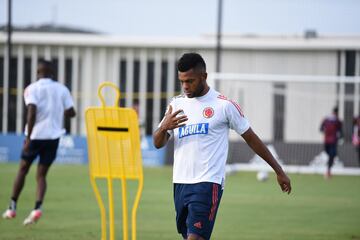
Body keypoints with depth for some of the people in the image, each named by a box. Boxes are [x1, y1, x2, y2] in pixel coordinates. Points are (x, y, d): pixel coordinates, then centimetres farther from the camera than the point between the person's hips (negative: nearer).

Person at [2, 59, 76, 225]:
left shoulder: (32, 88, -4)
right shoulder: (62, 89, 6)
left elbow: (32, 112, -17)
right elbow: (71, 112, 5)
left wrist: (28, 137, -17)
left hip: (36, 135, -2)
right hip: (53, 136, 2)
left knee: (23, 170, 15)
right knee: (41, 175, 6)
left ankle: (12, 207, 16)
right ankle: (37, 208, -16)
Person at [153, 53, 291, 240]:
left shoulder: (224, 105, -3)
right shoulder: (176, 104, 11)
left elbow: (251, 139, 5)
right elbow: (158, 143, 10)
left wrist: (279, 171, 8)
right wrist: (163, 127, -14)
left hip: (208, 183, -6)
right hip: (180, 183, 6)